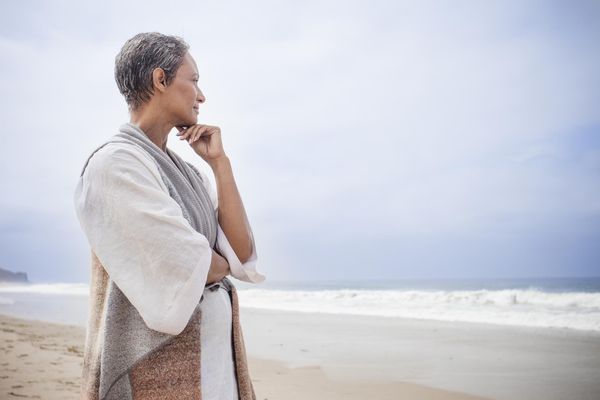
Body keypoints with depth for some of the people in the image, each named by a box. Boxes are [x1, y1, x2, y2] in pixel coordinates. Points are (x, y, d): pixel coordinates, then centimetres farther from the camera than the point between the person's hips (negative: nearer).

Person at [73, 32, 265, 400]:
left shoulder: (188, 172, 9)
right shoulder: (114, 163, -15)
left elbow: (243, 254, -2)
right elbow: (190, 268, -20)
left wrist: (220, 161, -3)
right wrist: (222, 263, 2)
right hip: (157, 369, -7)